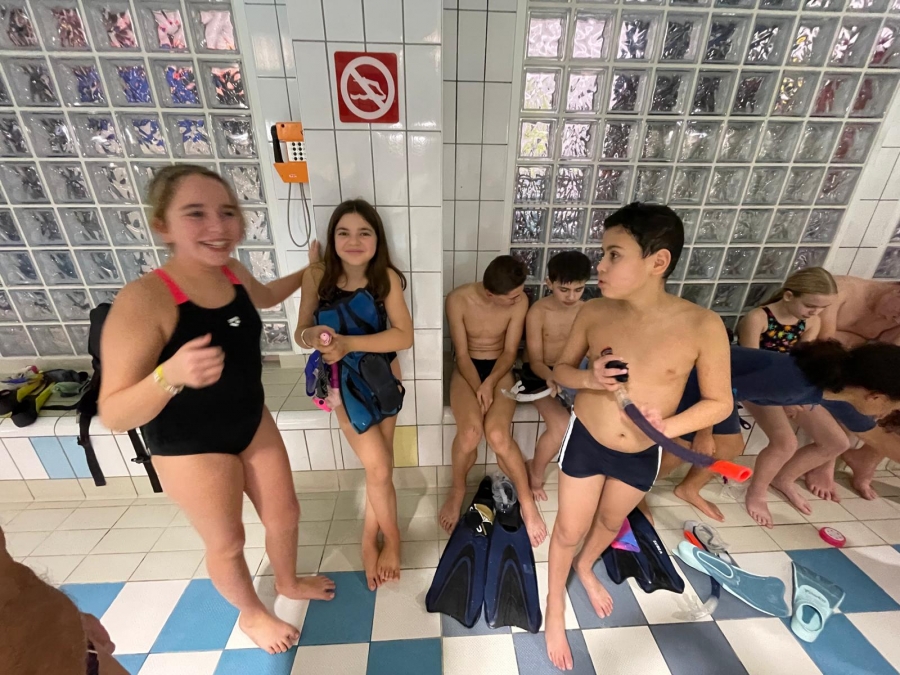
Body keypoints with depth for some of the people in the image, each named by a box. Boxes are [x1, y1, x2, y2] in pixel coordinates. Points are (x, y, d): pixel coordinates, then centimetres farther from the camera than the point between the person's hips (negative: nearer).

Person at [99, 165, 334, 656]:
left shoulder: (234, 273, -9)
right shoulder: (143, 301, -29)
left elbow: (265, 297, 17)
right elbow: (113, 416, -26)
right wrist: (170, 375, -45)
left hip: (252, 422, 6)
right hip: (190, 447, -6)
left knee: (284, 515, 21)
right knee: (227, 543, 18)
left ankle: (288, 582, 53)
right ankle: (251, 613, 50)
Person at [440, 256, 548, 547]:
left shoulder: (519, 302, -13)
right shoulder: (458, 299, -16)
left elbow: (509, 352, -6)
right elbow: (462, 353, -12)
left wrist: (490, 384, -21)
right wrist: (477, 389, -23)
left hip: (499, 369, 1)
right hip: (467, 368, 0)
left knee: (498, 435, -27)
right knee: (470, 431, -29)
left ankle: (527, 502, 1)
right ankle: (457, 490, 5)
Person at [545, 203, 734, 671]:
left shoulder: (702, 326, -20)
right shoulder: (593, 313, -16)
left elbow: (720, 402, -9)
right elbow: (560, 370, -3)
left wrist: (669, 426, -25)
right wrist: (588, 378, -25)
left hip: (641, 455, 1)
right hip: (585, 441, 0)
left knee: (611, 521, 28)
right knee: (569, 530, 16)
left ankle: (586, 567, 62)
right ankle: (555, 604, 46)